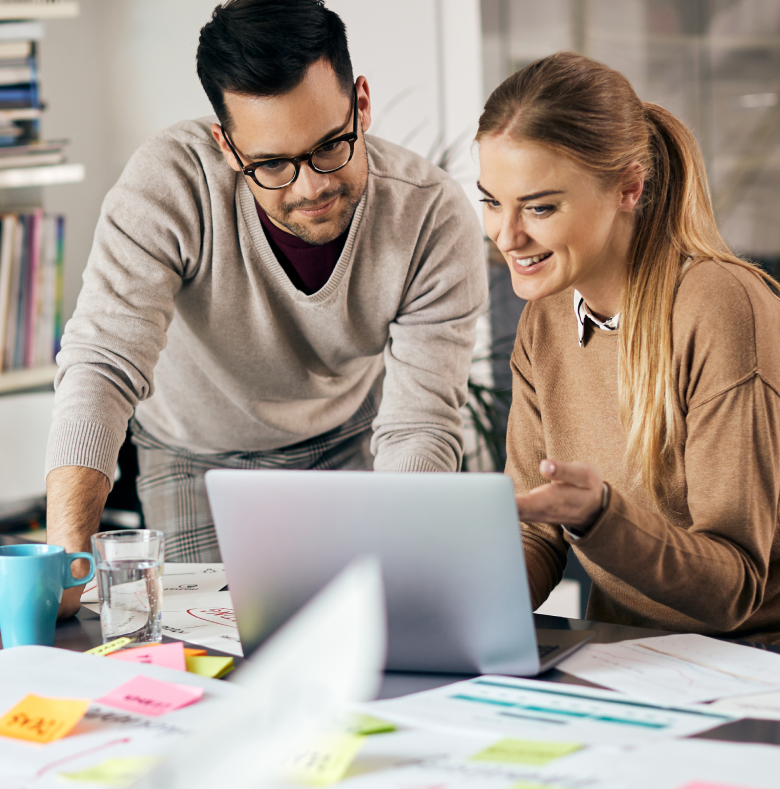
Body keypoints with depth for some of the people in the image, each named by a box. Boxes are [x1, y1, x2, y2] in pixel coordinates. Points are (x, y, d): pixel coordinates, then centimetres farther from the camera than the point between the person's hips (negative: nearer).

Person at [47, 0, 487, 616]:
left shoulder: (437, 219, -29)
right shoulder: (169, 184, -34)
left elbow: (419, 429, -28)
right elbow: (103, 366, -38)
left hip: (352, 441, 1)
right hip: (197, 449, 0)